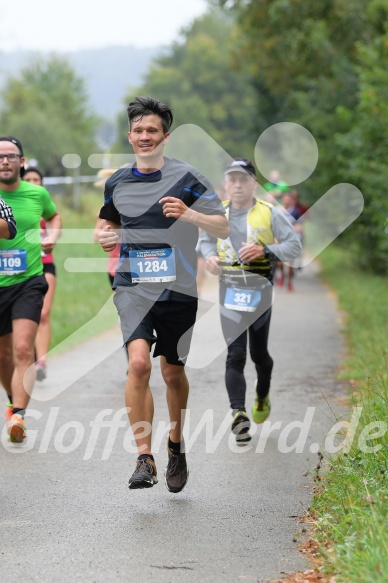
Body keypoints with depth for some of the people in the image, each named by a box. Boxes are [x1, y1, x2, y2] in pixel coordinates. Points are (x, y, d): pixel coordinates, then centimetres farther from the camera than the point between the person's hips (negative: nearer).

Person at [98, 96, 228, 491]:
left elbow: (224, 228, -4)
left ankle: (176, 446, 36)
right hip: (133, 286, 1)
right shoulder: (117, 183, 8)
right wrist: (108, 238, 3)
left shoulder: (186, 177, -3)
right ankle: (144, 459, -19)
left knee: (173, 373, 10)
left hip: (178, 289, -1)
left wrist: (188, 214, -21)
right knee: (139, 362, -21)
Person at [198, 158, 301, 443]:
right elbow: (206, 240, 23)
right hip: (230, 291, 1)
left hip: (259, 290, -1)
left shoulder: (270, 213, -3)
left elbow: (294, 246, -4)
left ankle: (263, 395, 39)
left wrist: (264, 251, -20)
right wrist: (210, 256, 0)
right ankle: (239, 414, -17)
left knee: (258, 352, 9)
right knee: (235, 354, -9)